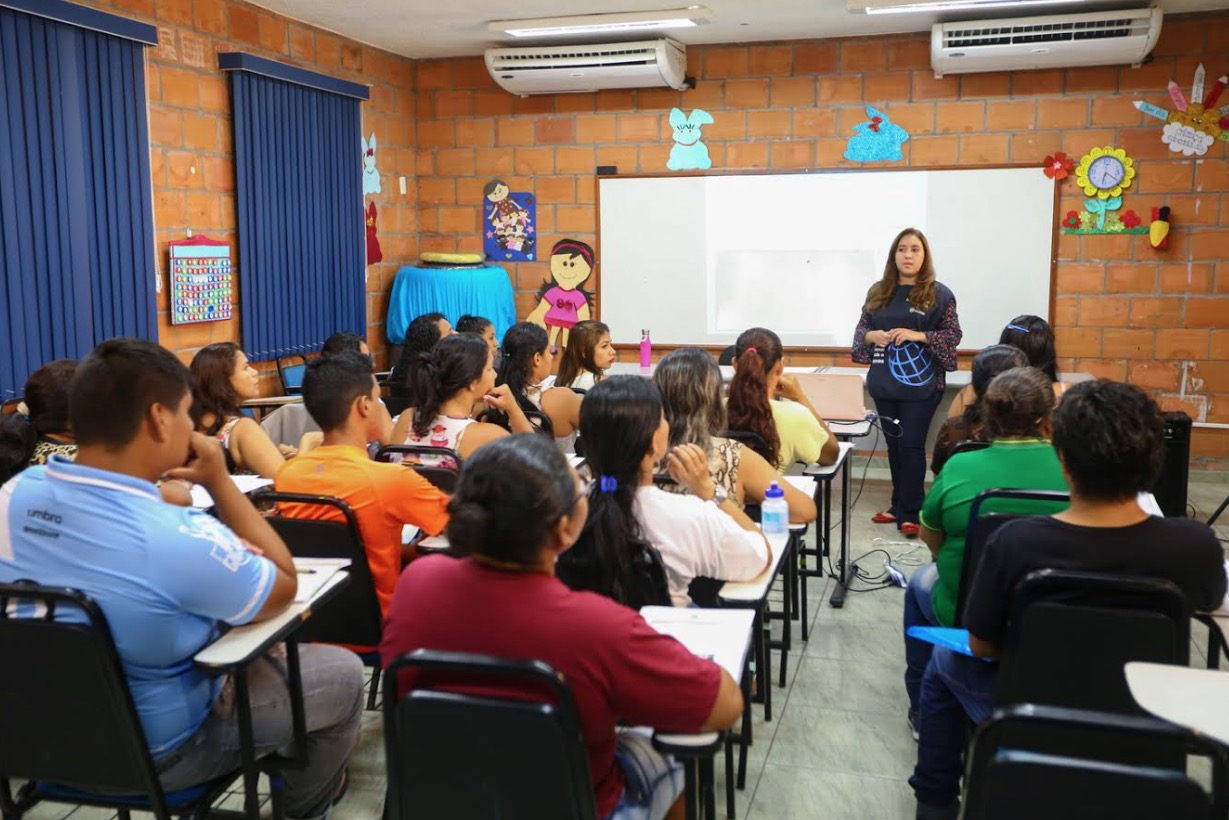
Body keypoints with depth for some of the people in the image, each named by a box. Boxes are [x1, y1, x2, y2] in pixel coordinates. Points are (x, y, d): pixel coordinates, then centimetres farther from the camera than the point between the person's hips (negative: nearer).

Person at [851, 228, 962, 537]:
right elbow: (861, 329, 14)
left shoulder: (938, 293, -4)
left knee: (911, 446, -3)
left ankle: (910, 514, 4)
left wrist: (918, 335, -18)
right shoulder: (878, 291, 8)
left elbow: (954, 335, -4)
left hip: (921, 384, -4)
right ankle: (899, 505, 25)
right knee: (894, 445, 13)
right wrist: (872, 336, -9)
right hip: (884, 383, 4)